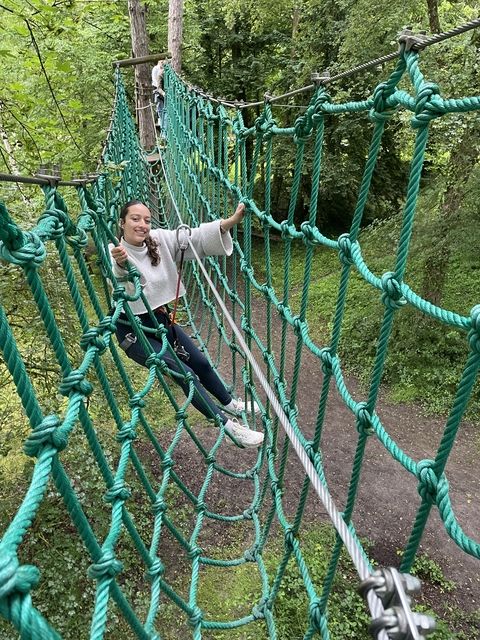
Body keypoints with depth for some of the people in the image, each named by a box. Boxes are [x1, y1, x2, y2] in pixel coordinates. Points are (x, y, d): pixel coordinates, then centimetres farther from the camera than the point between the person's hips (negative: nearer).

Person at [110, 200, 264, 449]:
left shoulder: (160, 240, -7)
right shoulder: (114, 251, -21)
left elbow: (196, 237, -16)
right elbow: (115, 278, -44)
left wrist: (233, 220, -28)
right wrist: (120, 264, -68)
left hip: (161, 318, 6)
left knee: (201, 362, 16)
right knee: (183, 372, -14)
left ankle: (230, 403, 42)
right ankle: (228, 425, -1)